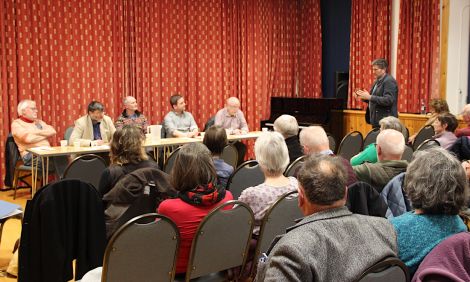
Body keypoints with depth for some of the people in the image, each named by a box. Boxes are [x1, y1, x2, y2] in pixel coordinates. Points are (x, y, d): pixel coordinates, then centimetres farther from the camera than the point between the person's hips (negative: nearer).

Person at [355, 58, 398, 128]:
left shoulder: (389, 81, -12)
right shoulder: (378, 81, 17)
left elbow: (388, 100, -23)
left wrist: (369, 97, -24)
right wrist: (363, 96, 2)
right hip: (376, 121, 9)